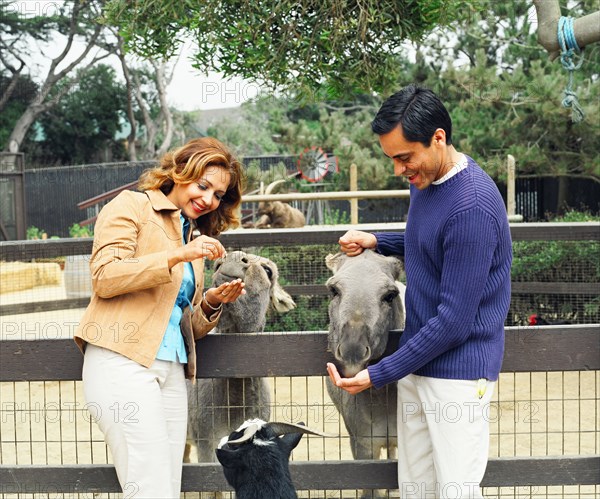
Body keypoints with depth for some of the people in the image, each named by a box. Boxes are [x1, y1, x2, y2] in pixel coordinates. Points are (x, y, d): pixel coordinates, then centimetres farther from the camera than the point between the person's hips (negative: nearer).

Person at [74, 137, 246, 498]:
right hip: (122, 361, -7)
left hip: (172, 370, 7)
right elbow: (104, 276, -8)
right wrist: (177, 256, -15)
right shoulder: (132, 206, 6)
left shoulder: (195, 238, 25)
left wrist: (211, 303, 3)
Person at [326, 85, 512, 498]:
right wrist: (377, 242, 7)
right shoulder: (425, 180, 6)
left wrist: (379, 375, -16)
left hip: (457, 371, -8)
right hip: (418, 362, 8)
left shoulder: (473, 206, -22)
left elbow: (455, 318, -21)